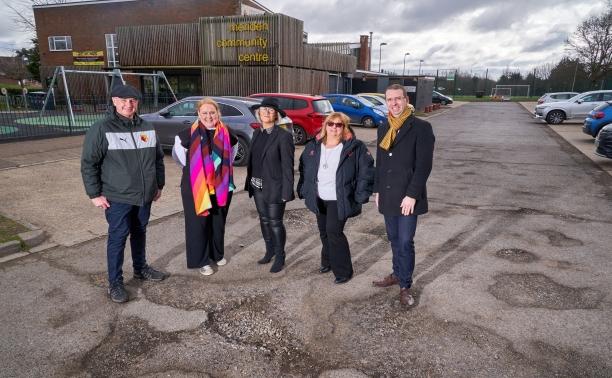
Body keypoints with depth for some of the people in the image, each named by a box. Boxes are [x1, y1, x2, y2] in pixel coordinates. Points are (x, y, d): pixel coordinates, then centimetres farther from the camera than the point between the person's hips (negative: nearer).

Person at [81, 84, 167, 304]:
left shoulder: (147, 128, 6)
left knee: (140, 233, 18)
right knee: (117, 238, 1)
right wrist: (95, 194, -10)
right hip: (118, 198, -5)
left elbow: (158, 159, 15)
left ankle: (140, 268, 36)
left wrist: (159, 185, 15)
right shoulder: (101, 129, -10)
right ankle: (115, 283, 13)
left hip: (144, 196, 5)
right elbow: (88, 164, -8)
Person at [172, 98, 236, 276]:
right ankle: (201, 261, 16)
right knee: (198, 223, 3)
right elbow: (177, 152, 3)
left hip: (221, 187, 3)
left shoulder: (226, 133, 1)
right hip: (196, 187, -3)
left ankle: (217, 254, 33)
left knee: (219, 222, 14)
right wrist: (191, 168, 3)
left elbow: (231, 152, 18)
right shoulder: (190, 133, -9)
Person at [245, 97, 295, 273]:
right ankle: (269, 251, 35)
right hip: (258, 186, 6)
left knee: (275, 223, 3)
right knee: (264, 220, 17)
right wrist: (249, 182, 8)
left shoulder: (284, 135, -13)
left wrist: (287, 192, -16)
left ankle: (280, 257, 21)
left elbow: (287, 166, -14)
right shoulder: (257, 133, 7)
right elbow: (252, 159, 11)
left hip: (274, 187, -6)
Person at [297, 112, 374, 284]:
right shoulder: (313, 147, 5)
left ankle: (343, 271, 6)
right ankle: (328, 262, 36)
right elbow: (303, 169, 11)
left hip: (339, 200, -5)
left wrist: (360, 196, -12)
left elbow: (366, 171, -9)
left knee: (334, 232, -9)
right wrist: (304, 191, 5)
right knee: (324, 231, 16)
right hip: (319, 199, 5)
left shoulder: (355, 147, -9)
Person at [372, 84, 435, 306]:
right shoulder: (383, 129, 11)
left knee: (405, 242, -1)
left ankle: (405, 286, 14)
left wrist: (412, 195, -18)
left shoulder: (421, 128, -9)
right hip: (388, 197, 6)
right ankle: (397, 274, 33)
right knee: (394, 240, 16)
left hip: (407, 198, -5)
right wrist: (377, 190, 12)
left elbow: (424, 165, -13)